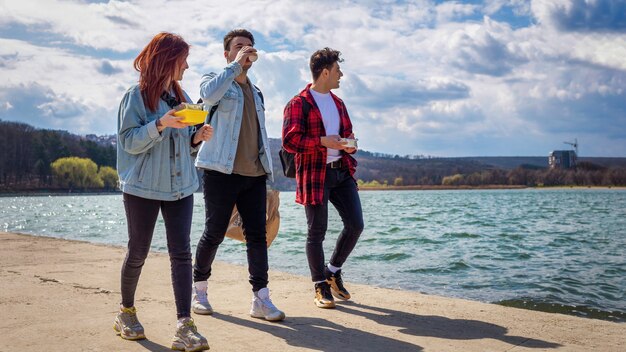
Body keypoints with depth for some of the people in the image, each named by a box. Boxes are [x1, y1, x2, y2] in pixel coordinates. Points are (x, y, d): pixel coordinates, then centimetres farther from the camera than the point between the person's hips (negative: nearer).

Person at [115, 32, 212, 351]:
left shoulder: (181, 96, 12)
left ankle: (184, 325, -9)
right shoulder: (137, 96, -5)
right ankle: (126, 311, 30)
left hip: (181, 186, 4)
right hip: (143, 187, -4)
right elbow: (129, 142, -11)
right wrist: (160, 124, -24)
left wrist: (198, 137, -4)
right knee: (138, 253, 7)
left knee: (181, 253, -6)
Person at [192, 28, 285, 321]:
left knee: (257, 234, -1)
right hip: (222, 173, -5)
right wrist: (236, 65, -18)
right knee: (214, 234, 1)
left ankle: (261, 299, 1)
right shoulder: (214, 80, 3)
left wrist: (266, 169, 21)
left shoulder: (255, 91, 22)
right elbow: (209, 95, -23)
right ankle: (198, 289, 21)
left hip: (254, 174, 5)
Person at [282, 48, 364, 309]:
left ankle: (333, 272, 23)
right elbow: (290, 141, -13)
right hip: (314, 175, -7)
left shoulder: (338, 103, 19)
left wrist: (349, 144, 4)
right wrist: (323, 141, -20)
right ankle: (321, 286, 16)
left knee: (355, 224, 1)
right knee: (317, 232, 1)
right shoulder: (298, 104, -5)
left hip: (342, 171, 7)